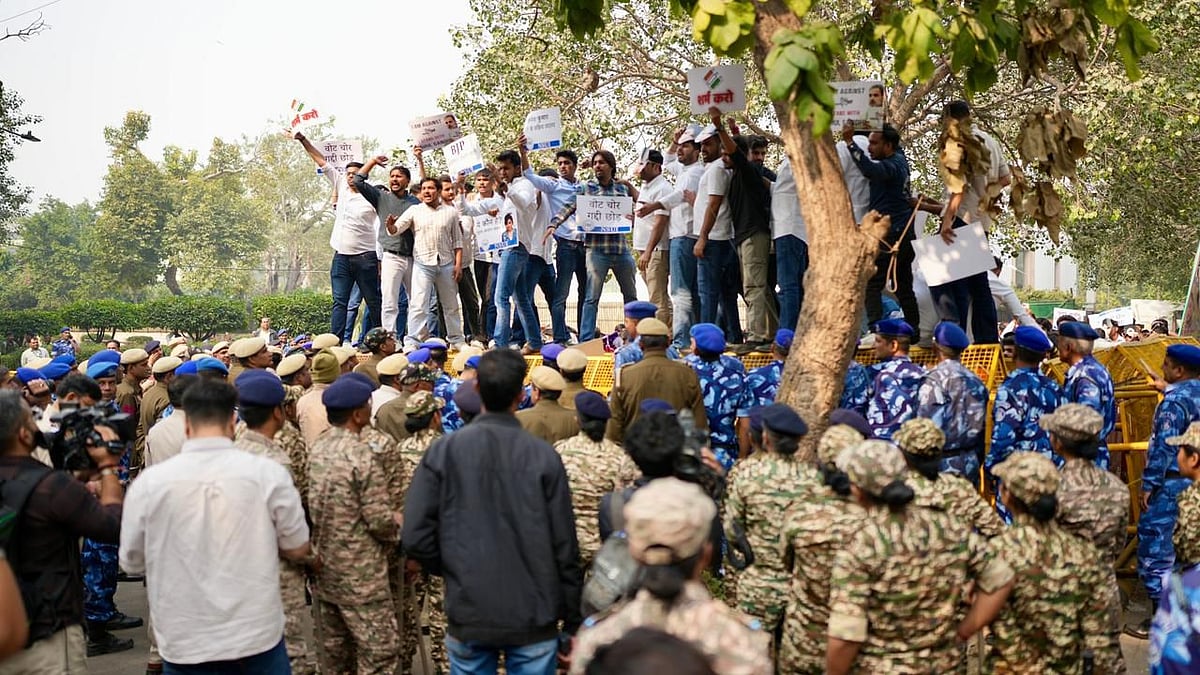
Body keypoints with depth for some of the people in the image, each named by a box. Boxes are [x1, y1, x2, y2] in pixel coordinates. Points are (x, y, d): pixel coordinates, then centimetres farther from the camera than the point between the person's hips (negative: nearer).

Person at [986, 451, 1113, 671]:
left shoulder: (1000, 551, -19)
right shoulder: (1083, 552, -7)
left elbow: (1002, 625, -18)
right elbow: (1098, 631, -4)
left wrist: (1030, 665, -9)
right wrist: (1105, 667, 4)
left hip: (1019, 669, -4)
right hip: (1070, 668, 4)